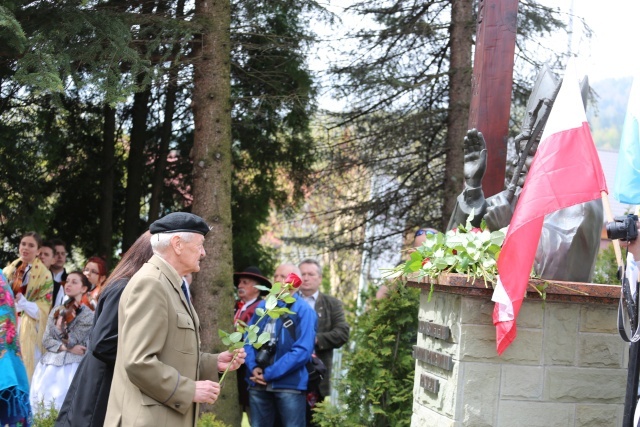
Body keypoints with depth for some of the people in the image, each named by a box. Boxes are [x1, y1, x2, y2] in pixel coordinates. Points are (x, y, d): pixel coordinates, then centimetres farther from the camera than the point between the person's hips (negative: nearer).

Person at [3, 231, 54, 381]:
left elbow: (41, 311, -7)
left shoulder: (44, 275, -2)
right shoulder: (9, 270, 10)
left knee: (25, 374, -6)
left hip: (28, 333, -4)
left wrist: (20, 299, -21)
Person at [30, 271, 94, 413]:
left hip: (71, 367, -5)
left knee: (59, 402, -13)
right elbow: (46, 340, 3)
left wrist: (61, 328, -19)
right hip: (49, 364, 5)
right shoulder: (56, 311, 10)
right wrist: (66, 347, -9)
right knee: (40, 400, -3)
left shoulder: (88, 315, -5)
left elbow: (72, 342, -10)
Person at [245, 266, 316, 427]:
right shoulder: (262, 306, 12)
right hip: (258, 384, 5)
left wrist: (268, 374, -15)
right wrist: (253, 368, -9)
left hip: (290, 384, -5)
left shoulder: (304, 310, -5)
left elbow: (303, 351, -14)